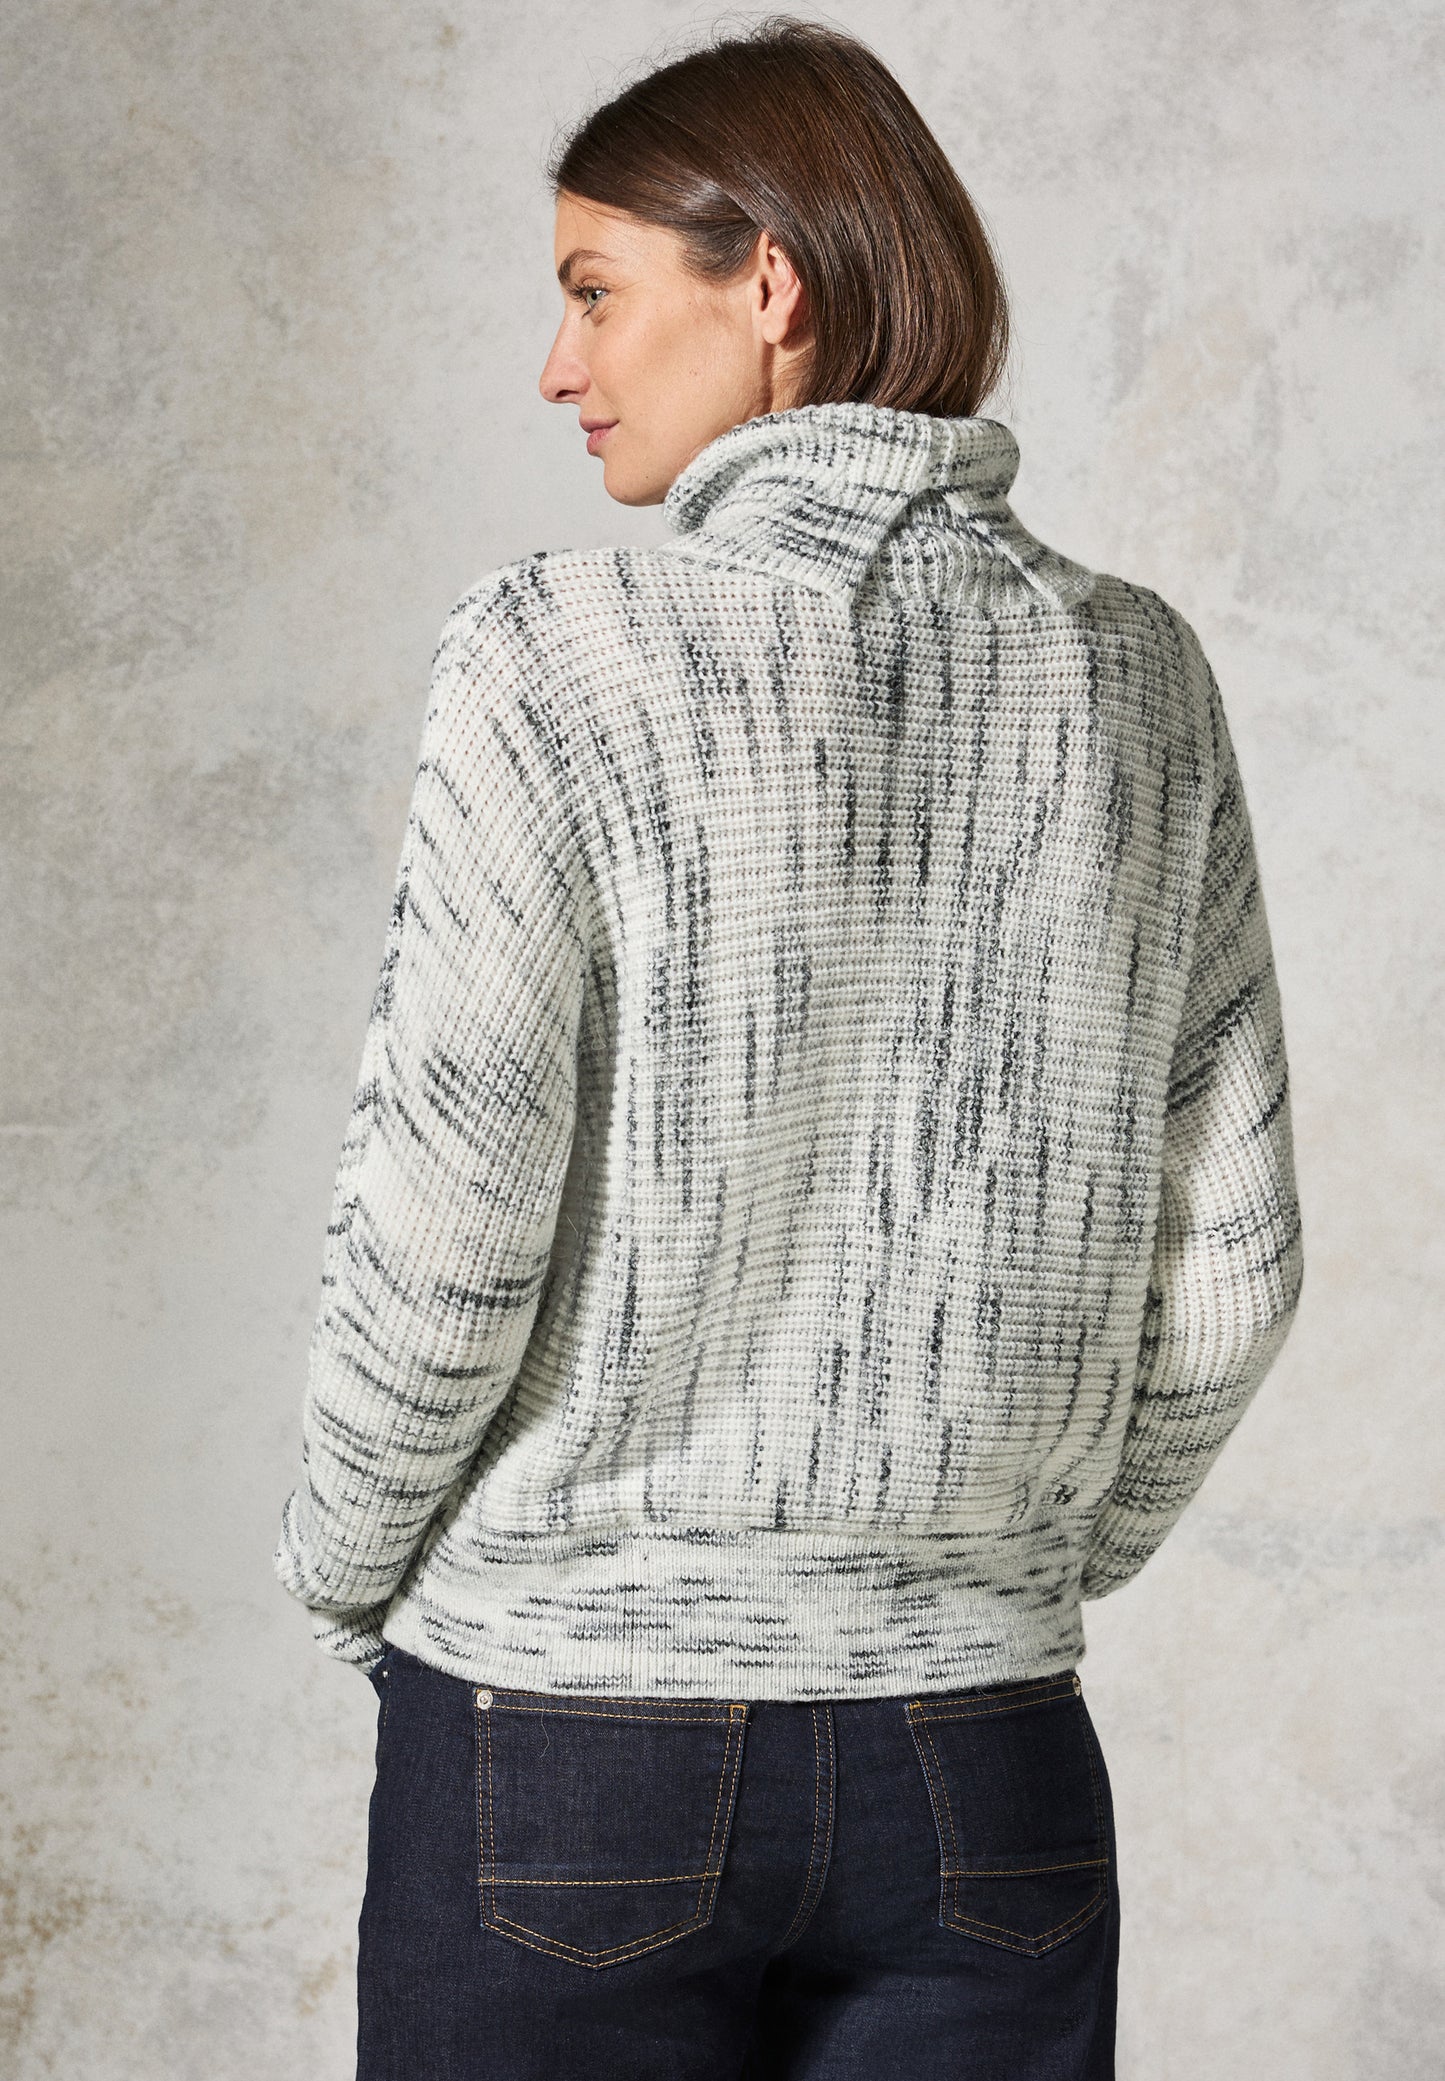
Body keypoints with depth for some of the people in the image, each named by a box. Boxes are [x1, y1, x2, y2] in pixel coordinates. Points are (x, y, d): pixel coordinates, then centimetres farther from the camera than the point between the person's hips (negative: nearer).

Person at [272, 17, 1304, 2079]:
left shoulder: (564, 652, -11)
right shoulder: (1135, 675, 1)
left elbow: (443, 1246, -13)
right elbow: (1222, 1278, 3)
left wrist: (347, 1573, 4)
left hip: (576, 1753, -3)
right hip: (986, 1767, 4)